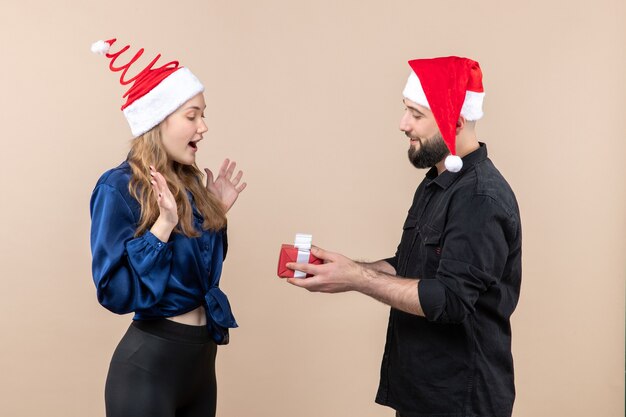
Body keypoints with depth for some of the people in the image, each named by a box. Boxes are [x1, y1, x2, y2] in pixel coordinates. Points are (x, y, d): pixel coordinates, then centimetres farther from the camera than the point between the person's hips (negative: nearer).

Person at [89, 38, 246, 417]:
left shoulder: (189, 185, 5)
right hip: (149, 364, -7)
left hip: (202, 354, 7)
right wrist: (163, 226, -25)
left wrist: (216, 213, 5)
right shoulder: (120, 188, -15)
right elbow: (116, 294, -19)